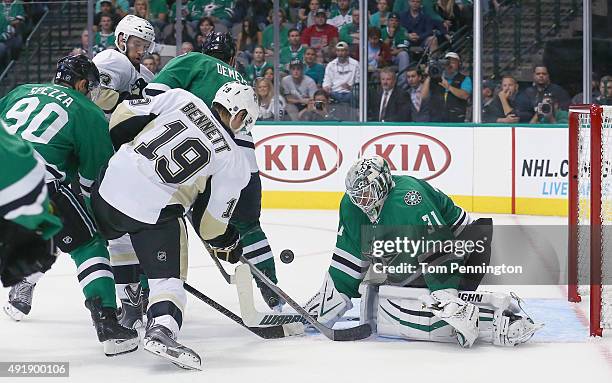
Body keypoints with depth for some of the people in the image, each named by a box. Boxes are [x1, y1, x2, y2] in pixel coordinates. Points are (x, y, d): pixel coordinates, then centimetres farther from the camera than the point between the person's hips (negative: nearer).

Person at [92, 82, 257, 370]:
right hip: (156, 213, -4)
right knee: (168, 277, 2)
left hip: (111, 183, 4)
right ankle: (162, 329, -24)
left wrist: (123, 150, 25)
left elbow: (123, 118, 7)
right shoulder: (234, 163, 1)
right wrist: (226, 245, 25)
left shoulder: (181, 99, 5)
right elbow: (210, 221, 5)